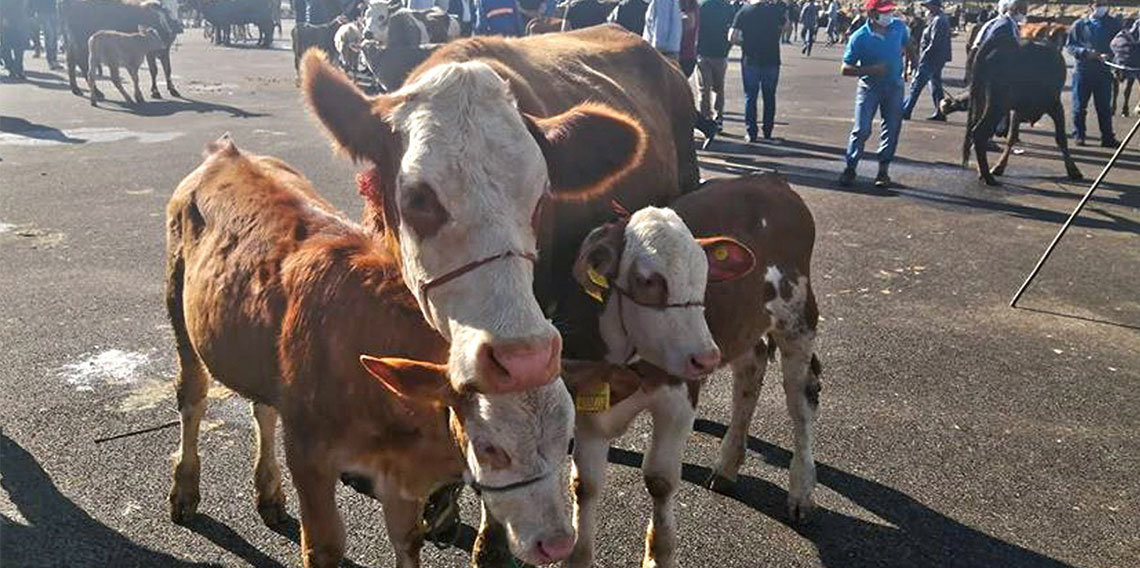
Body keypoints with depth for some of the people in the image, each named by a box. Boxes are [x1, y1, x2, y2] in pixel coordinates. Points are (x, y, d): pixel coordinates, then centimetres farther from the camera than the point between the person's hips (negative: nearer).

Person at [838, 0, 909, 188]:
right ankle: (850, 168, 6)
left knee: (892, 129, 5)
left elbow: (907, 44, 18)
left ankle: (883, 170, 15)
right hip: (869, 87, -4)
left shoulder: (899, 27, -6)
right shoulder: (859, 37, -17)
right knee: (861, 130, -7)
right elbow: (846, 69, -16)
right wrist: (871, 69, -27)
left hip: (894, 86, 4)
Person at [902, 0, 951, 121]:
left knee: (916, 85, -7)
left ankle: (904, 112, -5)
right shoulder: (943, 19, 16)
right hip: (938, 60, 10)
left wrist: (923, 55, -17)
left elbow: (934, 43, -21)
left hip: (931, 59, -10)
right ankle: (940, 113, 16)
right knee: (936, 85, 14)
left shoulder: (938, 21, -16)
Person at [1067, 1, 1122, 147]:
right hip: (1082, 70, -1)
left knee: (1105, 106, 4)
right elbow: (1069, 45, 2)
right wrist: (1085, 52, -15)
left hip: (1104, 71, 1)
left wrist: (1109, 55, -14)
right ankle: (1078, 136, 14)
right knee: (1079, 105, 3)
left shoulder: (1114, 24, 7)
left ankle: (1107, 138, 9)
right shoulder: (1079, 25, 4)